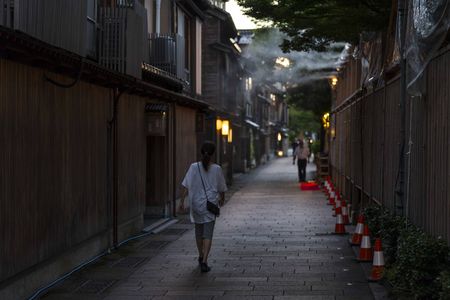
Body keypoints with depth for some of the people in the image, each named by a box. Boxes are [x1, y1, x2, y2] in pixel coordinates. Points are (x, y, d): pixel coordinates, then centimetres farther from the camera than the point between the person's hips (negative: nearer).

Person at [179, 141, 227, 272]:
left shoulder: (194, 167, -5)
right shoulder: (217, 169, -5)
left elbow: (186, 186, -10)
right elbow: (222, 188, 5)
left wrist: (182, 201, -6)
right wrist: (222, 199, 24)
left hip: (196, 204, 2)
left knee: (199, 231, 20)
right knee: (208, 234, -1)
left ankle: (201, 257, 37)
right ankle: (204, 261, -14)